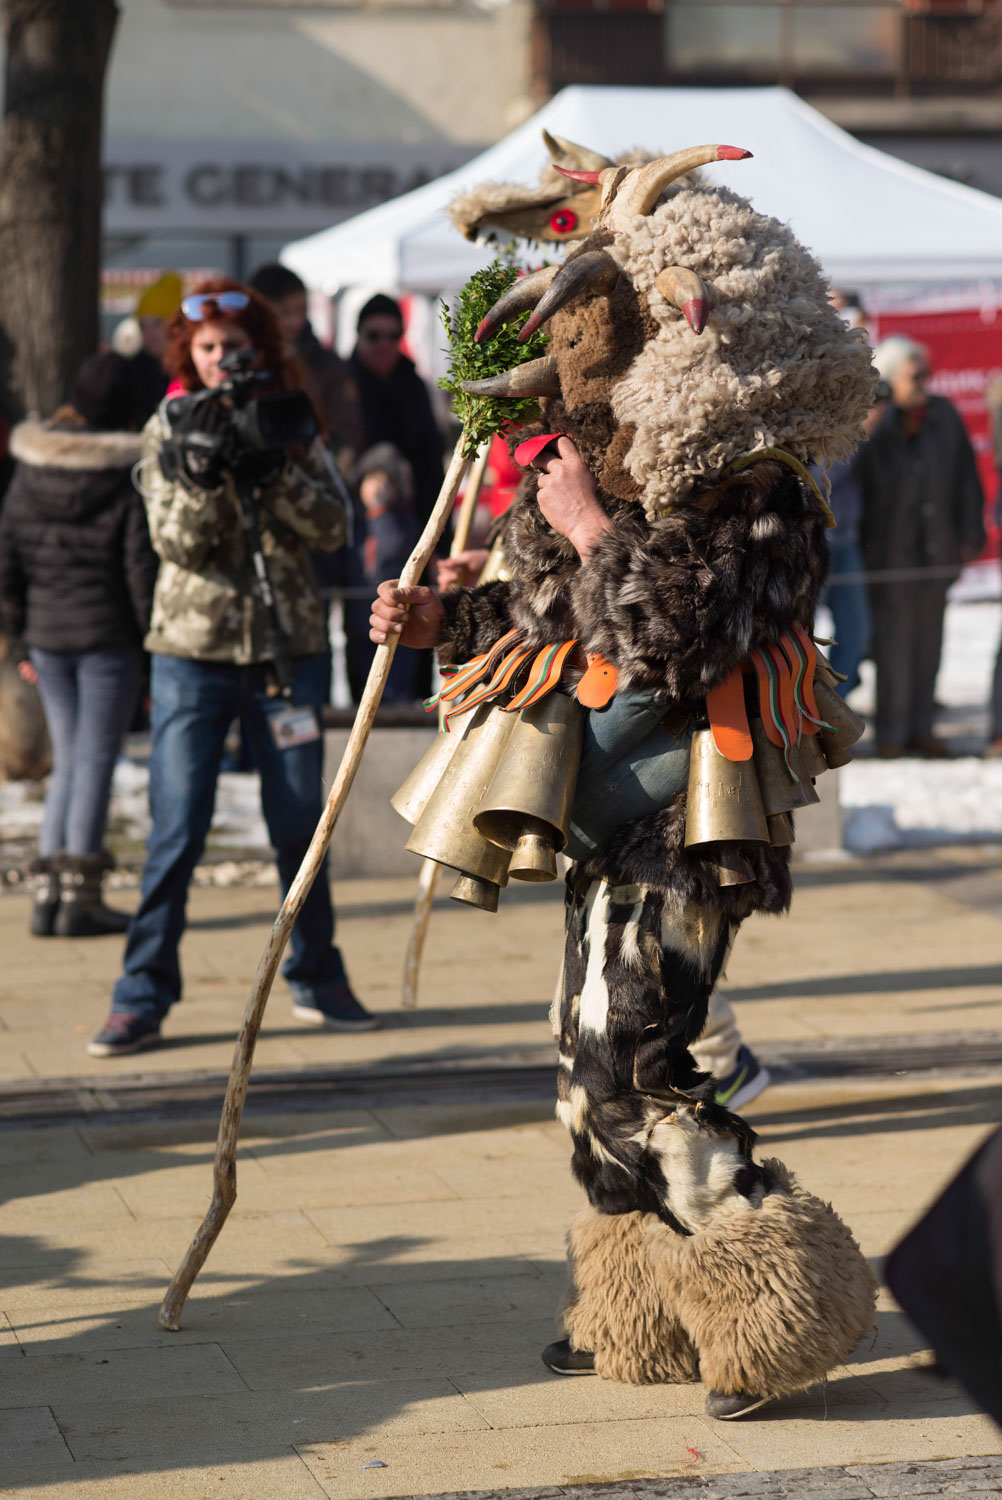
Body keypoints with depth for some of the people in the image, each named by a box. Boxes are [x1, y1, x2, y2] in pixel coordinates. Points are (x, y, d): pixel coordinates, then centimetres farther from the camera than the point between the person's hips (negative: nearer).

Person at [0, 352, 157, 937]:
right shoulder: (130, 478, -9)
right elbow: (142, 570, -10)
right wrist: (155, 646, -2)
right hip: (108, 636, -5)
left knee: (70, 758, 14)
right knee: (96, 758, 0)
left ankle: (49, 888, 11)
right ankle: (80, 896, 1)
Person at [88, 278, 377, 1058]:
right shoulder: (170, 429, 3)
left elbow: (331, 526, -5)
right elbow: (177, 541, -8)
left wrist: (268, 468, -18)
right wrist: (204, 473, -24)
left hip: (287, 646, 2)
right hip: (194, 649, -2)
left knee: (300, 823, 7)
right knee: (177, 829, -6)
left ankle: (317, 978, 22)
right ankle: (142, 998, 0)